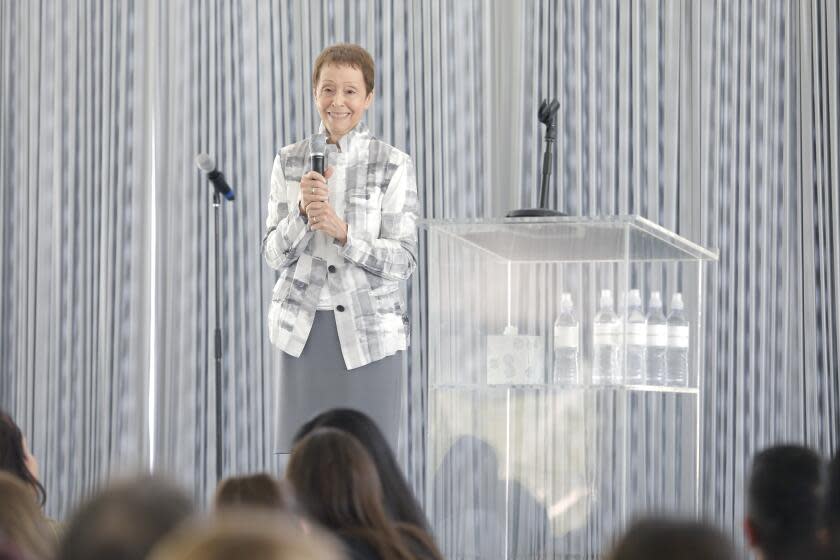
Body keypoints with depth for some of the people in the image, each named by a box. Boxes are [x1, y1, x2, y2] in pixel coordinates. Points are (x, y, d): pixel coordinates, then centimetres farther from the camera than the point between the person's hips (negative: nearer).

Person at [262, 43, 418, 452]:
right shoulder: (289, 162, 5)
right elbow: (274, 254, 3)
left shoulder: (393, 166, -4)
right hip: (303, 327, 2)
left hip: (369, 330, -2)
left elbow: (403, 260, -7)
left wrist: (341, 231, -21)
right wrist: (304, 210, -15)